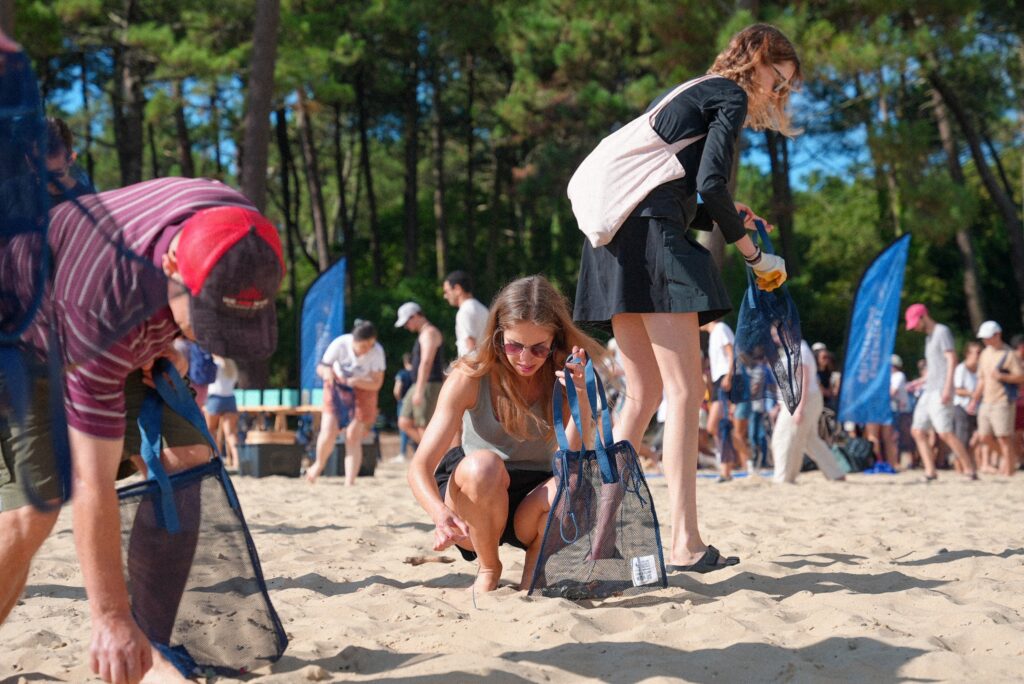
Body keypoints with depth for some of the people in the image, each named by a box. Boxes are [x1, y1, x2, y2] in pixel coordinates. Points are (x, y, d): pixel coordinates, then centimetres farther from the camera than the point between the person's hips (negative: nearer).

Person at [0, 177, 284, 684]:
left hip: (133, 339, 7)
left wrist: (163, 344, -9)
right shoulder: (104, 308, -44)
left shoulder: (236, 227, -27)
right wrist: (111, 619, -36)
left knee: (188, 461, -9)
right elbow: (92, 486, -39)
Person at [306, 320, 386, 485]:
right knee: (328, 433, -8)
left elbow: (376, 384, -21)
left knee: (353, 437, -7)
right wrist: (326, 371, -38)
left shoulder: (377, 351, -26)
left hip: (364, 389, -1)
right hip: (338, 385, 1)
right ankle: (319, 464, 24)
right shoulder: (340, 344, -25)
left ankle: (349, 483, -1)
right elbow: (320, 367, -13)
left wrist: (355, 382, -38)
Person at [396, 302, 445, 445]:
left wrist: (419, 390, -26)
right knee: (405, 423, 6)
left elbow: (426, 363, -21)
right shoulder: (423, 334, 20)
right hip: (420, 386, 10)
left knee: (424, 427, -10)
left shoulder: (429, 333, -12)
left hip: (429, 385, -10)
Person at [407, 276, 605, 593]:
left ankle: (534, 570, -2)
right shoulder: (470, 378, -14)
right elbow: (420, 466, -21)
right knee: (483, 464, -35)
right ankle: (489, 570, -8)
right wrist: (441, 513, -41)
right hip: (472, 497, -1)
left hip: (531, 509, 1)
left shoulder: (566, 377, -8)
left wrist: (580, 403, -34)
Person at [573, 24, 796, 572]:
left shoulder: (691, 94, 30)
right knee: (684, 392, -11)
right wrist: (753, 254, -2)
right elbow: (711, 183, -11)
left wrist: (723, 219, 17)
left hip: (617, 238, 9)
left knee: (644, 393, 12)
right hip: (653, 238, -9)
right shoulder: (731, 95, 3)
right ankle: (685, 544, -17)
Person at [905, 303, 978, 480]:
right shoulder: (929, 337, 22)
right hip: (928, 392, 10)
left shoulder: (942, 332, -5)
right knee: (917, 431, 3)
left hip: (940, 392, -10)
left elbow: (952, 359, -14)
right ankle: (930, 472, 3)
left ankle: (970, 469, -13)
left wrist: (947, 388, -22)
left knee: (945, 432, -17)